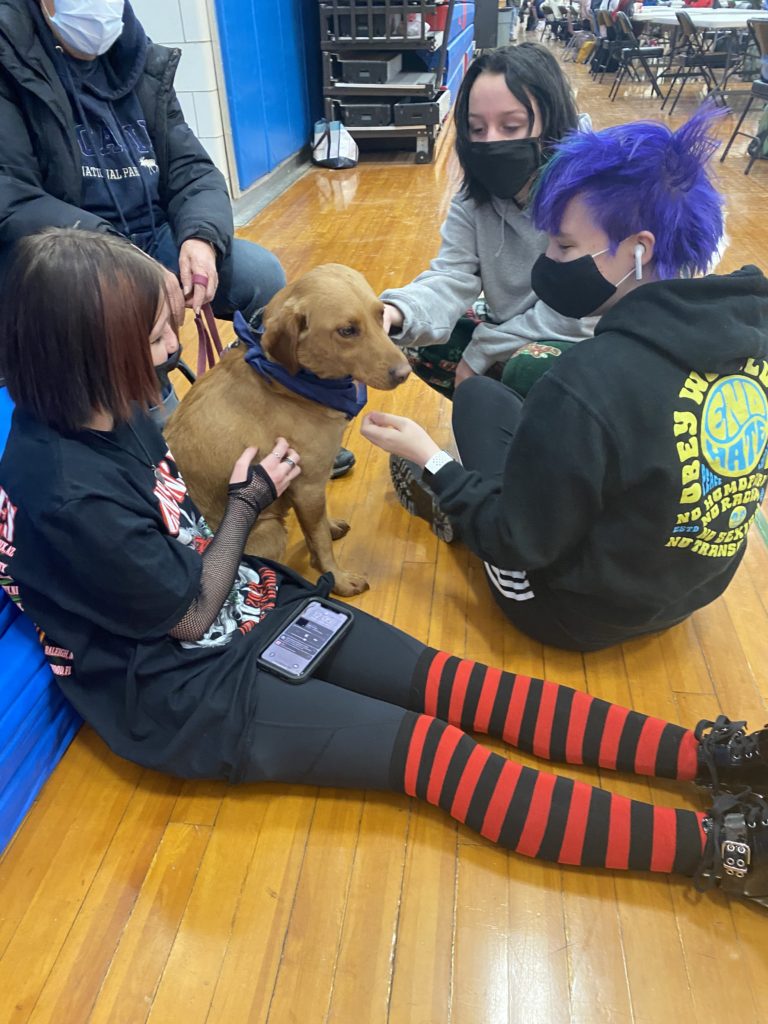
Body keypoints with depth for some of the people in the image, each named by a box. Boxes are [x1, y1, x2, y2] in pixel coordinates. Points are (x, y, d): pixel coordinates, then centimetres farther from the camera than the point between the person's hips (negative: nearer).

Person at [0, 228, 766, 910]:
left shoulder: (104, 410, -2)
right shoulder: (68, 496, -28)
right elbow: (193, 617, -16)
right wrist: (248, 502, -7)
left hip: (250, 601, 7)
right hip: (189, 690, -7)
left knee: (457, 684, -5)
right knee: (436, 752, -16)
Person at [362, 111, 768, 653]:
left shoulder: (589, 385, -35)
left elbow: (519, 546, -24)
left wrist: (430, 459, -11)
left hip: (578, 613, -6)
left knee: (479, 395, 3)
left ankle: (449, 488, 28)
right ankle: (461, 497, 29)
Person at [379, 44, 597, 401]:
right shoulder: (476, 196, -7)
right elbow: (451, 276, -19)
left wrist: (482, 351, -20)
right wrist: (396, 312, -42)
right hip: (507, 328, 6)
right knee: (421, 342, -7)